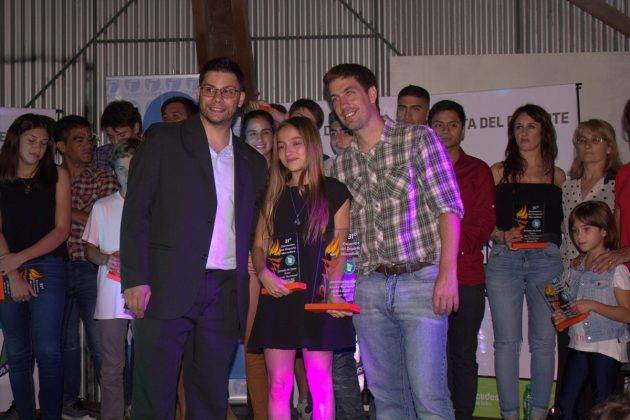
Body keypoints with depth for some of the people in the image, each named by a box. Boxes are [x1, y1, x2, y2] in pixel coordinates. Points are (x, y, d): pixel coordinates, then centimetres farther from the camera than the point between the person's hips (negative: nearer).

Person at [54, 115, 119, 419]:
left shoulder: (104, 180, 3)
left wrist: (67, 211, -10)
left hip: (91, 270, -2)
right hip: (59, 269, 2)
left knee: (100, 343, -1)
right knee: (65, 340, 11)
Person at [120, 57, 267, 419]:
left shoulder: (253, 163, 17)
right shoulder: (164, 141, 5)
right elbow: (136, 212, -1)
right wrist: (135, 279, -10)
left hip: (225, 294, 4)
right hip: (168, 287, -3)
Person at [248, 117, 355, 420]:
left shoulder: (334, 191, 4)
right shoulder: (273, 195, 13)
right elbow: (259, 244, 12)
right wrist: (263, 272, -10)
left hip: (317, 296, -2)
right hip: (278, 296, 3)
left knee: (320, 382, 0)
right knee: (278, 384, 3)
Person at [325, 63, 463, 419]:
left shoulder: (419, 139, 1)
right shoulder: (342, 165, 14)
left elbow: (449, 207, -5)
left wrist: (448, 272, -13)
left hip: (421, 280, -4)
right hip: (370, 286, 5)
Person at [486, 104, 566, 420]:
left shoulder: (558, 176, 14)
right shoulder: (499, 172, 11)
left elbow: (566, 224, 15)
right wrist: (503, 235, -11)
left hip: (546, 260, 1)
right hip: (504, 260, -1)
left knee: (544, 341, 1)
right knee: (506, 342, -2)